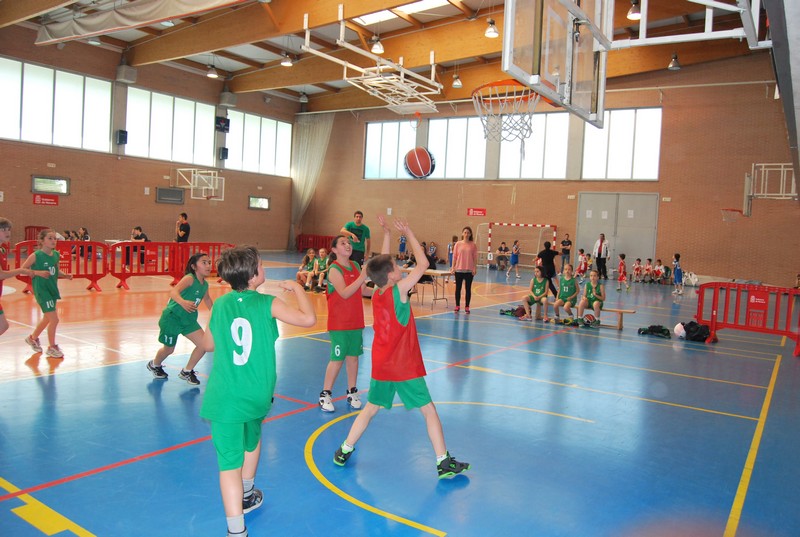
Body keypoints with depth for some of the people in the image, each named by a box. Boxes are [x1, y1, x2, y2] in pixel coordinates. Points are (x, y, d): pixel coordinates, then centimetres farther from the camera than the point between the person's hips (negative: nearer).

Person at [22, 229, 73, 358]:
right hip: (41, 290, -7)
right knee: (54, 319, -8)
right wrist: (37, 272, -23)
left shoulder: (56, 255, 2)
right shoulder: (35, 256, -15)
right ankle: (52, 347, 10)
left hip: (52, 289, 7)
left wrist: (65, 275, -3)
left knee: (48, 318, 22)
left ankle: (33, 338, 47)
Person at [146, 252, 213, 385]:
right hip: (172, 317, -6)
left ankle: (186, 372, 15)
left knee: (204, 344, -5)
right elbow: (173, 291, -40)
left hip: (188, 319, 6)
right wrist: (182, 302, -59)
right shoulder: (189, 278, -23)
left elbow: (207, 299, 19)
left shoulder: (205, 284, -1)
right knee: (169, 349, 11)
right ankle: (154, 365, 45)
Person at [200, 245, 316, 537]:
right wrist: (296, 288, 3)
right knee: (252, 439, 29)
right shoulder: (268, 303, -8)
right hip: (258, 395, 1)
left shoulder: (220, 304, 2)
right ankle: (246, 495, 50)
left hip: (224, 396, 0)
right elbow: (308, 318, -12)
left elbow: (208, 344, 13)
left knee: (230, 461, -2)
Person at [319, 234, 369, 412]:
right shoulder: (334, 269, -13)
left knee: (353, 356, 11)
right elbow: (344, 293, -26)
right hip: (339, 323, -6)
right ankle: (325, 394, 11)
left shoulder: (356, 266, 7)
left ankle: (352, 392, 23)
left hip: (356, 320, 6)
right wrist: (362, 277, -32)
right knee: (337, 358, -2)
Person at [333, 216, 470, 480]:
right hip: (405, 366, -6)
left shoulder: (376, 294, 2)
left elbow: (383, 264, 18)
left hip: (381, 364, 6)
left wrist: (386, 235, 19)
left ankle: (344, 452, 24)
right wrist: (409, 234, -2)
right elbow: (423, 263, -12)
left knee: (371, 408, 20)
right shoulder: (398, 290, -16)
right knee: (429, 410, 5)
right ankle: (444, 462, 9)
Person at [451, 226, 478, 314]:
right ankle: (457, 306, 16)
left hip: (469, 270, -1)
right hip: (459, 269, 1)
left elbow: (475, 258, 1)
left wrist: (475, 268, -5)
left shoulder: (473, 245, 0)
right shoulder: (458, 244, 1)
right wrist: (453, 268, -1)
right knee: (458, 288, 6)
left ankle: (466, 307, 12)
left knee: (468, 288, 5)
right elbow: (454, 256, 3)